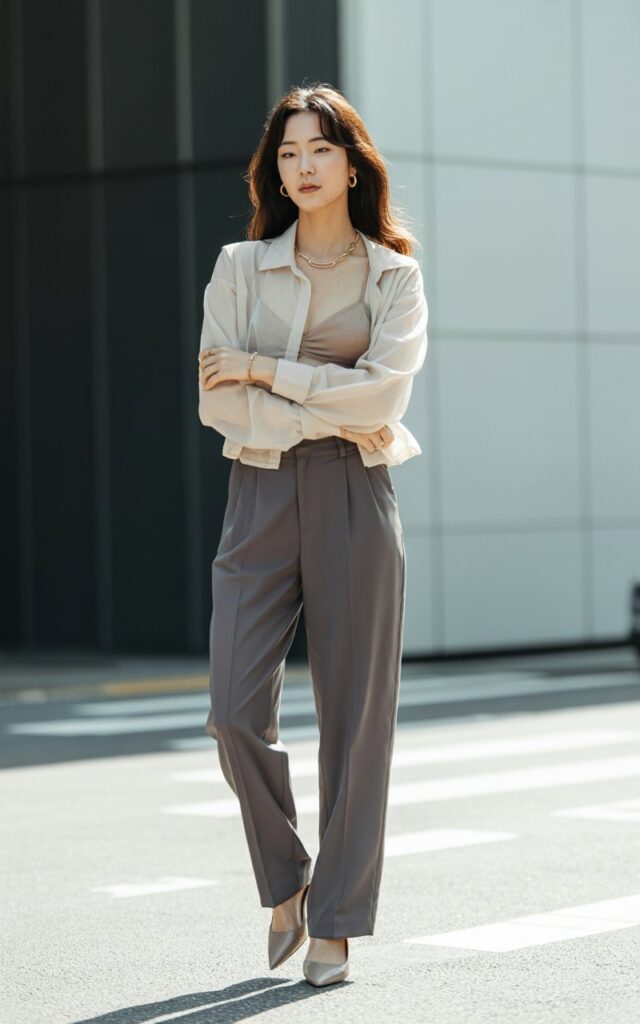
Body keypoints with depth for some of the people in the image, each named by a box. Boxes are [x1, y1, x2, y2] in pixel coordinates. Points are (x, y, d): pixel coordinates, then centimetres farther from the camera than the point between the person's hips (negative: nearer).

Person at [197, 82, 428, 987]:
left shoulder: (395, 276, 7)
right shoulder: (241, 267, 9)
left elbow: (383, 392, -8)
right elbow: (218, 402, 0)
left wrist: (268, 373, -7)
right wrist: (327, 409, -8)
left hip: (354, 500, -1)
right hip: (261, 494, 1)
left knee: (356, 713, -1)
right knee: (236, 710, -9)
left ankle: (336, 922, 9)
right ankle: (284, 880, 15)